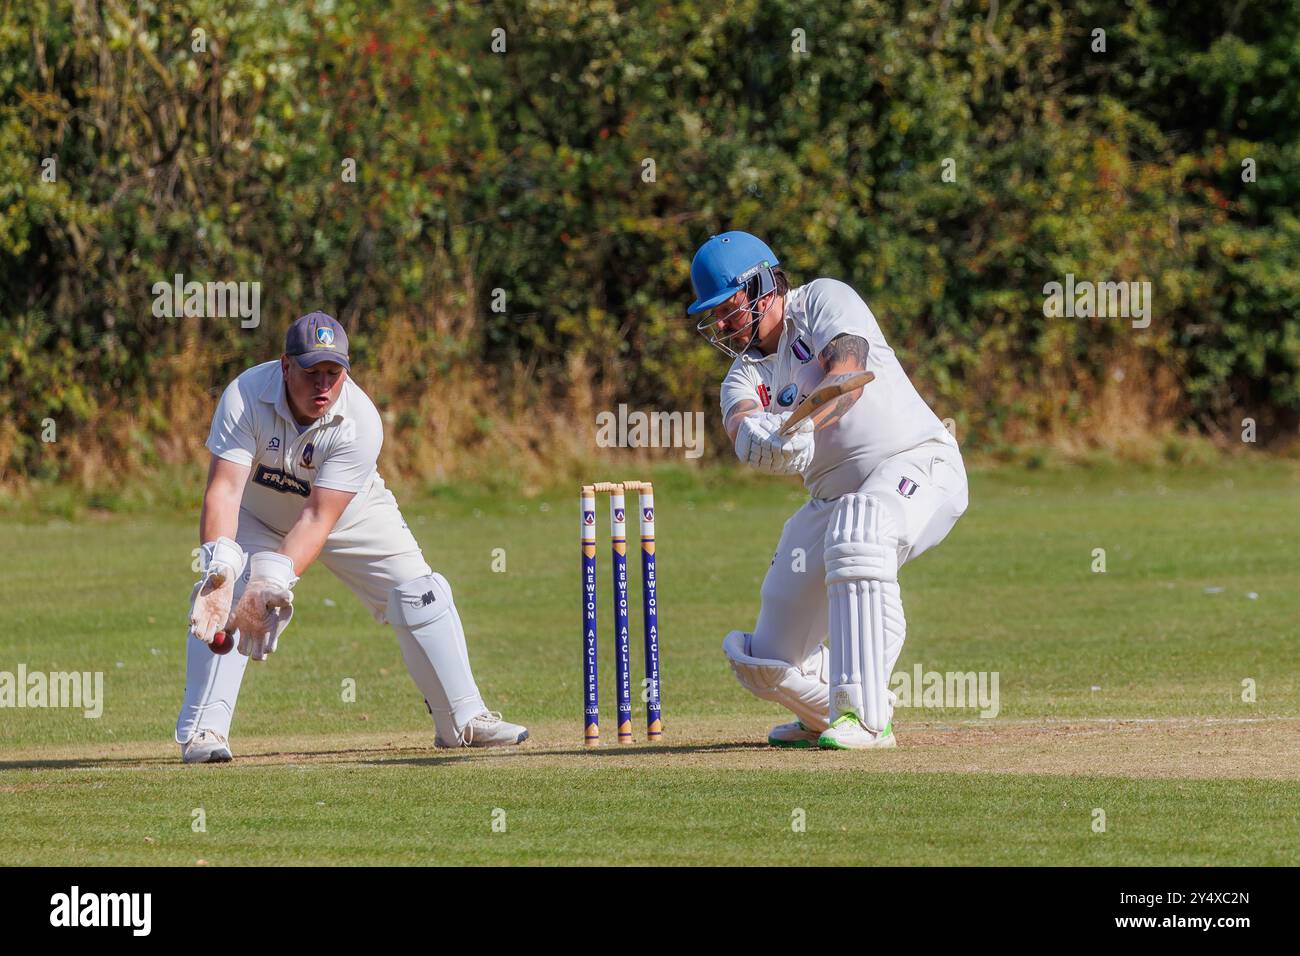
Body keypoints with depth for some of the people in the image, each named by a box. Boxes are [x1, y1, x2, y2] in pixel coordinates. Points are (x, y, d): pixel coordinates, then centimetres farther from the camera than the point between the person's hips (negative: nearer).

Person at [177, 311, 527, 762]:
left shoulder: (360, 421, -33)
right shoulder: (246, 396, -33)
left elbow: (319, 517, -36)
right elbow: (224, 488, -38)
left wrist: (276, 576, -51)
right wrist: (219, 563, -55)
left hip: (349, 513, 1)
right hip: (258, 516, 0)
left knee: (420, 595, -8)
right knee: (222, 596, -22)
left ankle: (463, 719, 6)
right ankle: (202, 730, -14)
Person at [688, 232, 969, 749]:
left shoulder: (823, 300, -2)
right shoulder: (746, 372, 11)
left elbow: (849, 370, -22)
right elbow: (740, 427, -13)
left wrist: (804, 425, -40)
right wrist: (756, 433, -38)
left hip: (917, 462, -7)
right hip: (832, 497, 7)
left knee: (854, 530, -41)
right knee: (766, 661, 1)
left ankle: (864, 716, -40)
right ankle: (830, 710, 34)